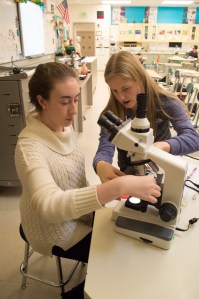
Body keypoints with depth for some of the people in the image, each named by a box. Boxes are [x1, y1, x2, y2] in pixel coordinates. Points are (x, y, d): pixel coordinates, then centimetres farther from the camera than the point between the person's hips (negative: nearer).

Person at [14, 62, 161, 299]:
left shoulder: (64, 126, -6)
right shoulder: (30, 146, -31)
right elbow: (50, 205, -45)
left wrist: (105, 193, -2)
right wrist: (120, 186, -52)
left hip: (79, 210, 7)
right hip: (56, 230, -6)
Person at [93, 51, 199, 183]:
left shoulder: (164, 102, -15)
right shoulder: (111, 112, -13)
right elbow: (105, 149, -24)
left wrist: (164, 146, -46)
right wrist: (101, 165, -50)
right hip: (129, 173, 1)